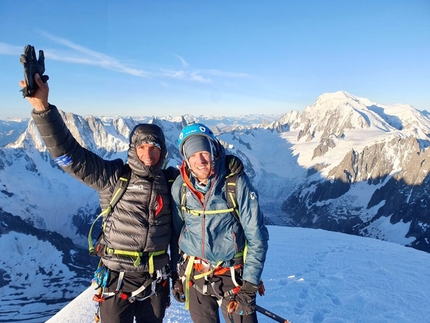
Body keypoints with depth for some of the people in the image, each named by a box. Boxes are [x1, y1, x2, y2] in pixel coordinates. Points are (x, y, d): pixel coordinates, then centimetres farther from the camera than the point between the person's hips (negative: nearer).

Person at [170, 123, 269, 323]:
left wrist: (250, 282, -12)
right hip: (194, 275, 3)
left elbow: (256, 236, -11)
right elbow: (176, 233, 6)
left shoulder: (237, 183, -16)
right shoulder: (180, 187, -7)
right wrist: (177, 275, 8)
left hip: (233, 275, -2)